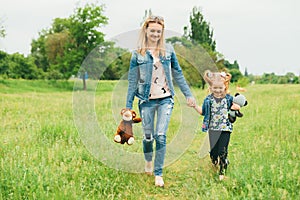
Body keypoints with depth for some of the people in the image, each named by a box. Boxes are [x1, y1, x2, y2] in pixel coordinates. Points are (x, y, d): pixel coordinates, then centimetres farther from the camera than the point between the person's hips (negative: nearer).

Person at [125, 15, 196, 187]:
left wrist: (188, 94, 8)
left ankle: (159, 174, 6)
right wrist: (128, 106, 0)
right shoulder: (138, 53, -1)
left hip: (165, 99, 1)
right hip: (147, 100, 0)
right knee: (148, 136, 7)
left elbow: (178, 73, 9)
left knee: (161, 136, -6)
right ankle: (148, 161, 39)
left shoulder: (168, 49, 4)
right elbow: (132, 81, 1)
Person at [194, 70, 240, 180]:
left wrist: (235, 108, -12)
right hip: (213, 129, 1)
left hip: (225, 128, -1)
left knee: (222, 151, -2)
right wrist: (195, 106, -5)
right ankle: (214, 162, 39)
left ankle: (222, 172, 12)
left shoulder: (229, 98, 0)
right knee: (213, 151, 6)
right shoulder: (208, 99, 0)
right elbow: (203, 112, 7)